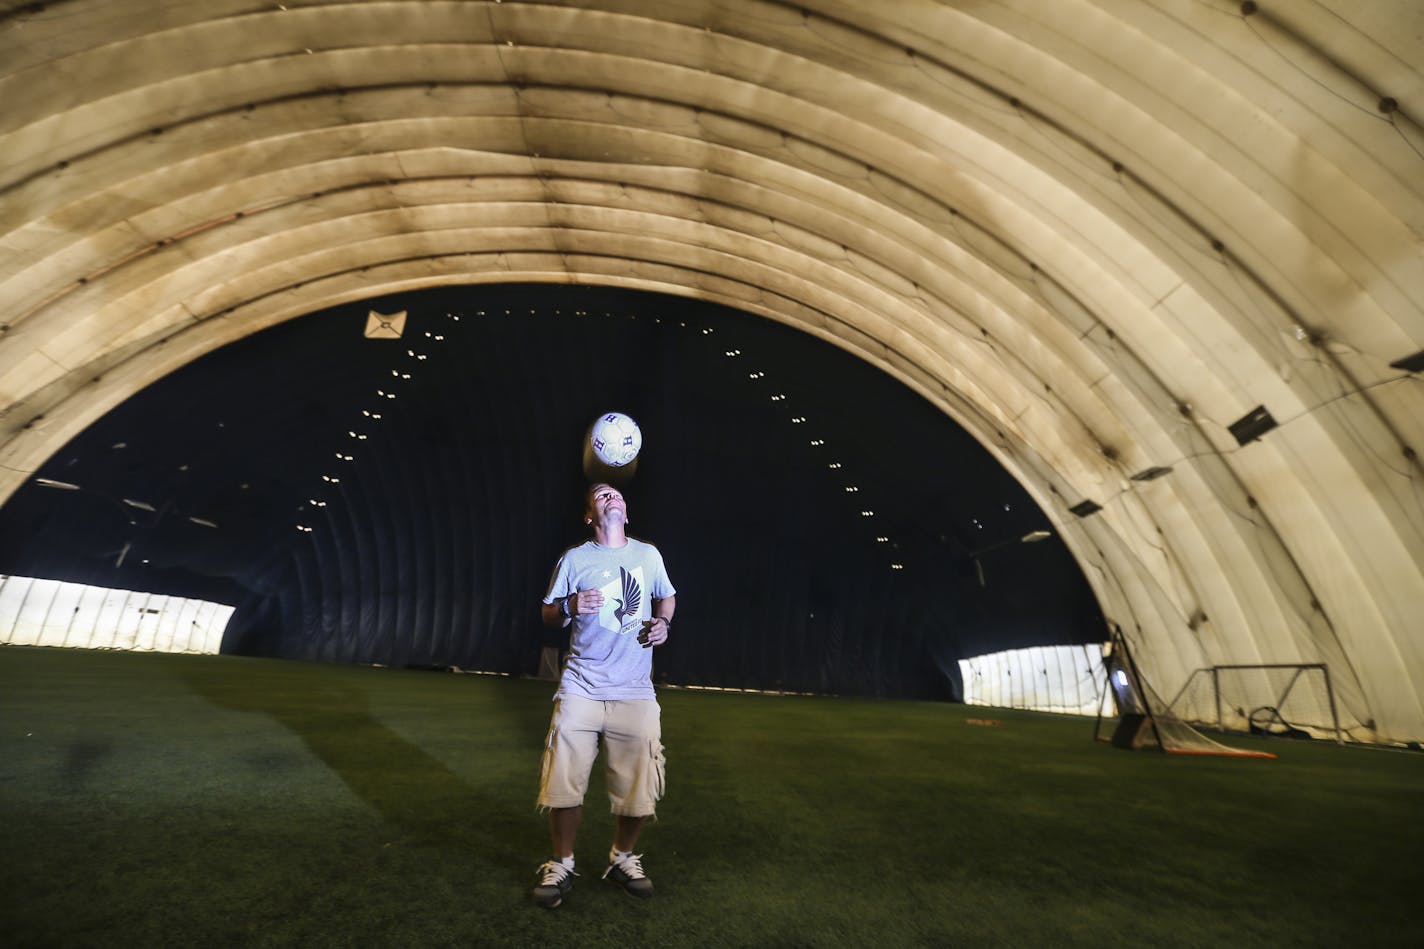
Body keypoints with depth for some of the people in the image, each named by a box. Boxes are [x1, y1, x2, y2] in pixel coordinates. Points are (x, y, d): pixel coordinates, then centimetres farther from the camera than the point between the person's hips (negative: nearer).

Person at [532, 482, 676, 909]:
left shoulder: (649, 554, 8)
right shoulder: (574, 558, 2)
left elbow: (667, 597, 22)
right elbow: (547, 615, 6)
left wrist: (663, 622, 1)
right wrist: (570, 606, -16)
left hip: (635, 693, 2)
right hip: (581, 689, -1)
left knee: (639, 790, 5)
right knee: (564, 784, 1)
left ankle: (622, 858, 33)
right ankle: (561, 865, 28)